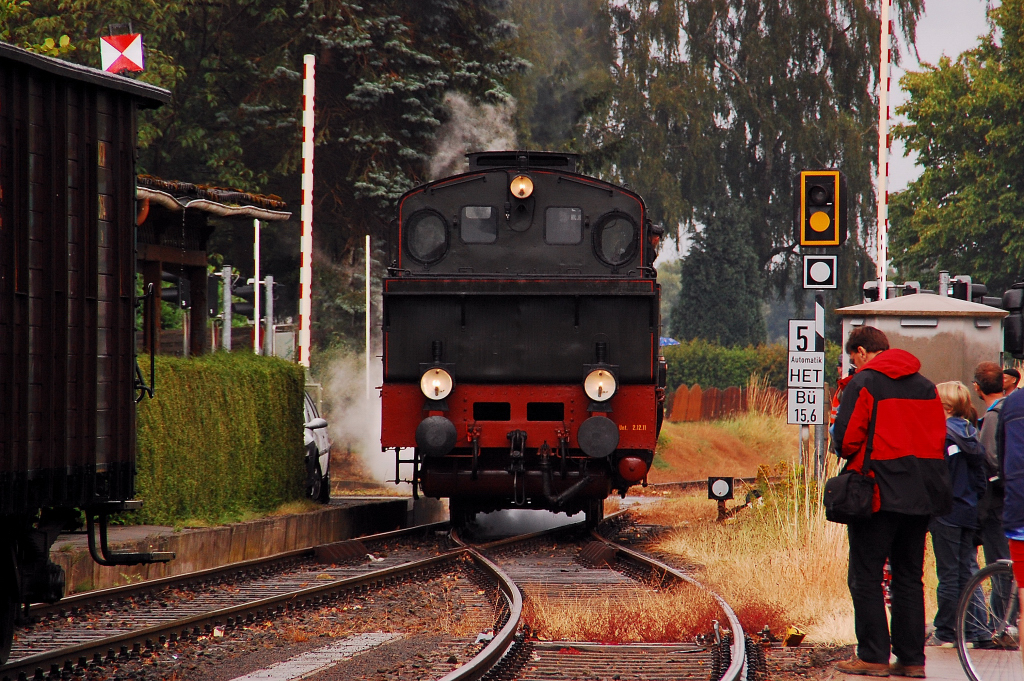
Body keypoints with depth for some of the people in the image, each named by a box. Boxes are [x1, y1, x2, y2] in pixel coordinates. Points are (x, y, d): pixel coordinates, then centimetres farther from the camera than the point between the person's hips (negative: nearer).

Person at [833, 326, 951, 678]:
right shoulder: (926, 387, 11)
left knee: (866, 577, 1)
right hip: (921, 494, 6)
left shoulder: (863, 384, -7)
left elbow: (846, 438, -12)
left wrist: (852, 457, 9)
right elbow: (939, 437, 9)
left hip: (880, 492, -6)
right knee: (909, 577, 12)